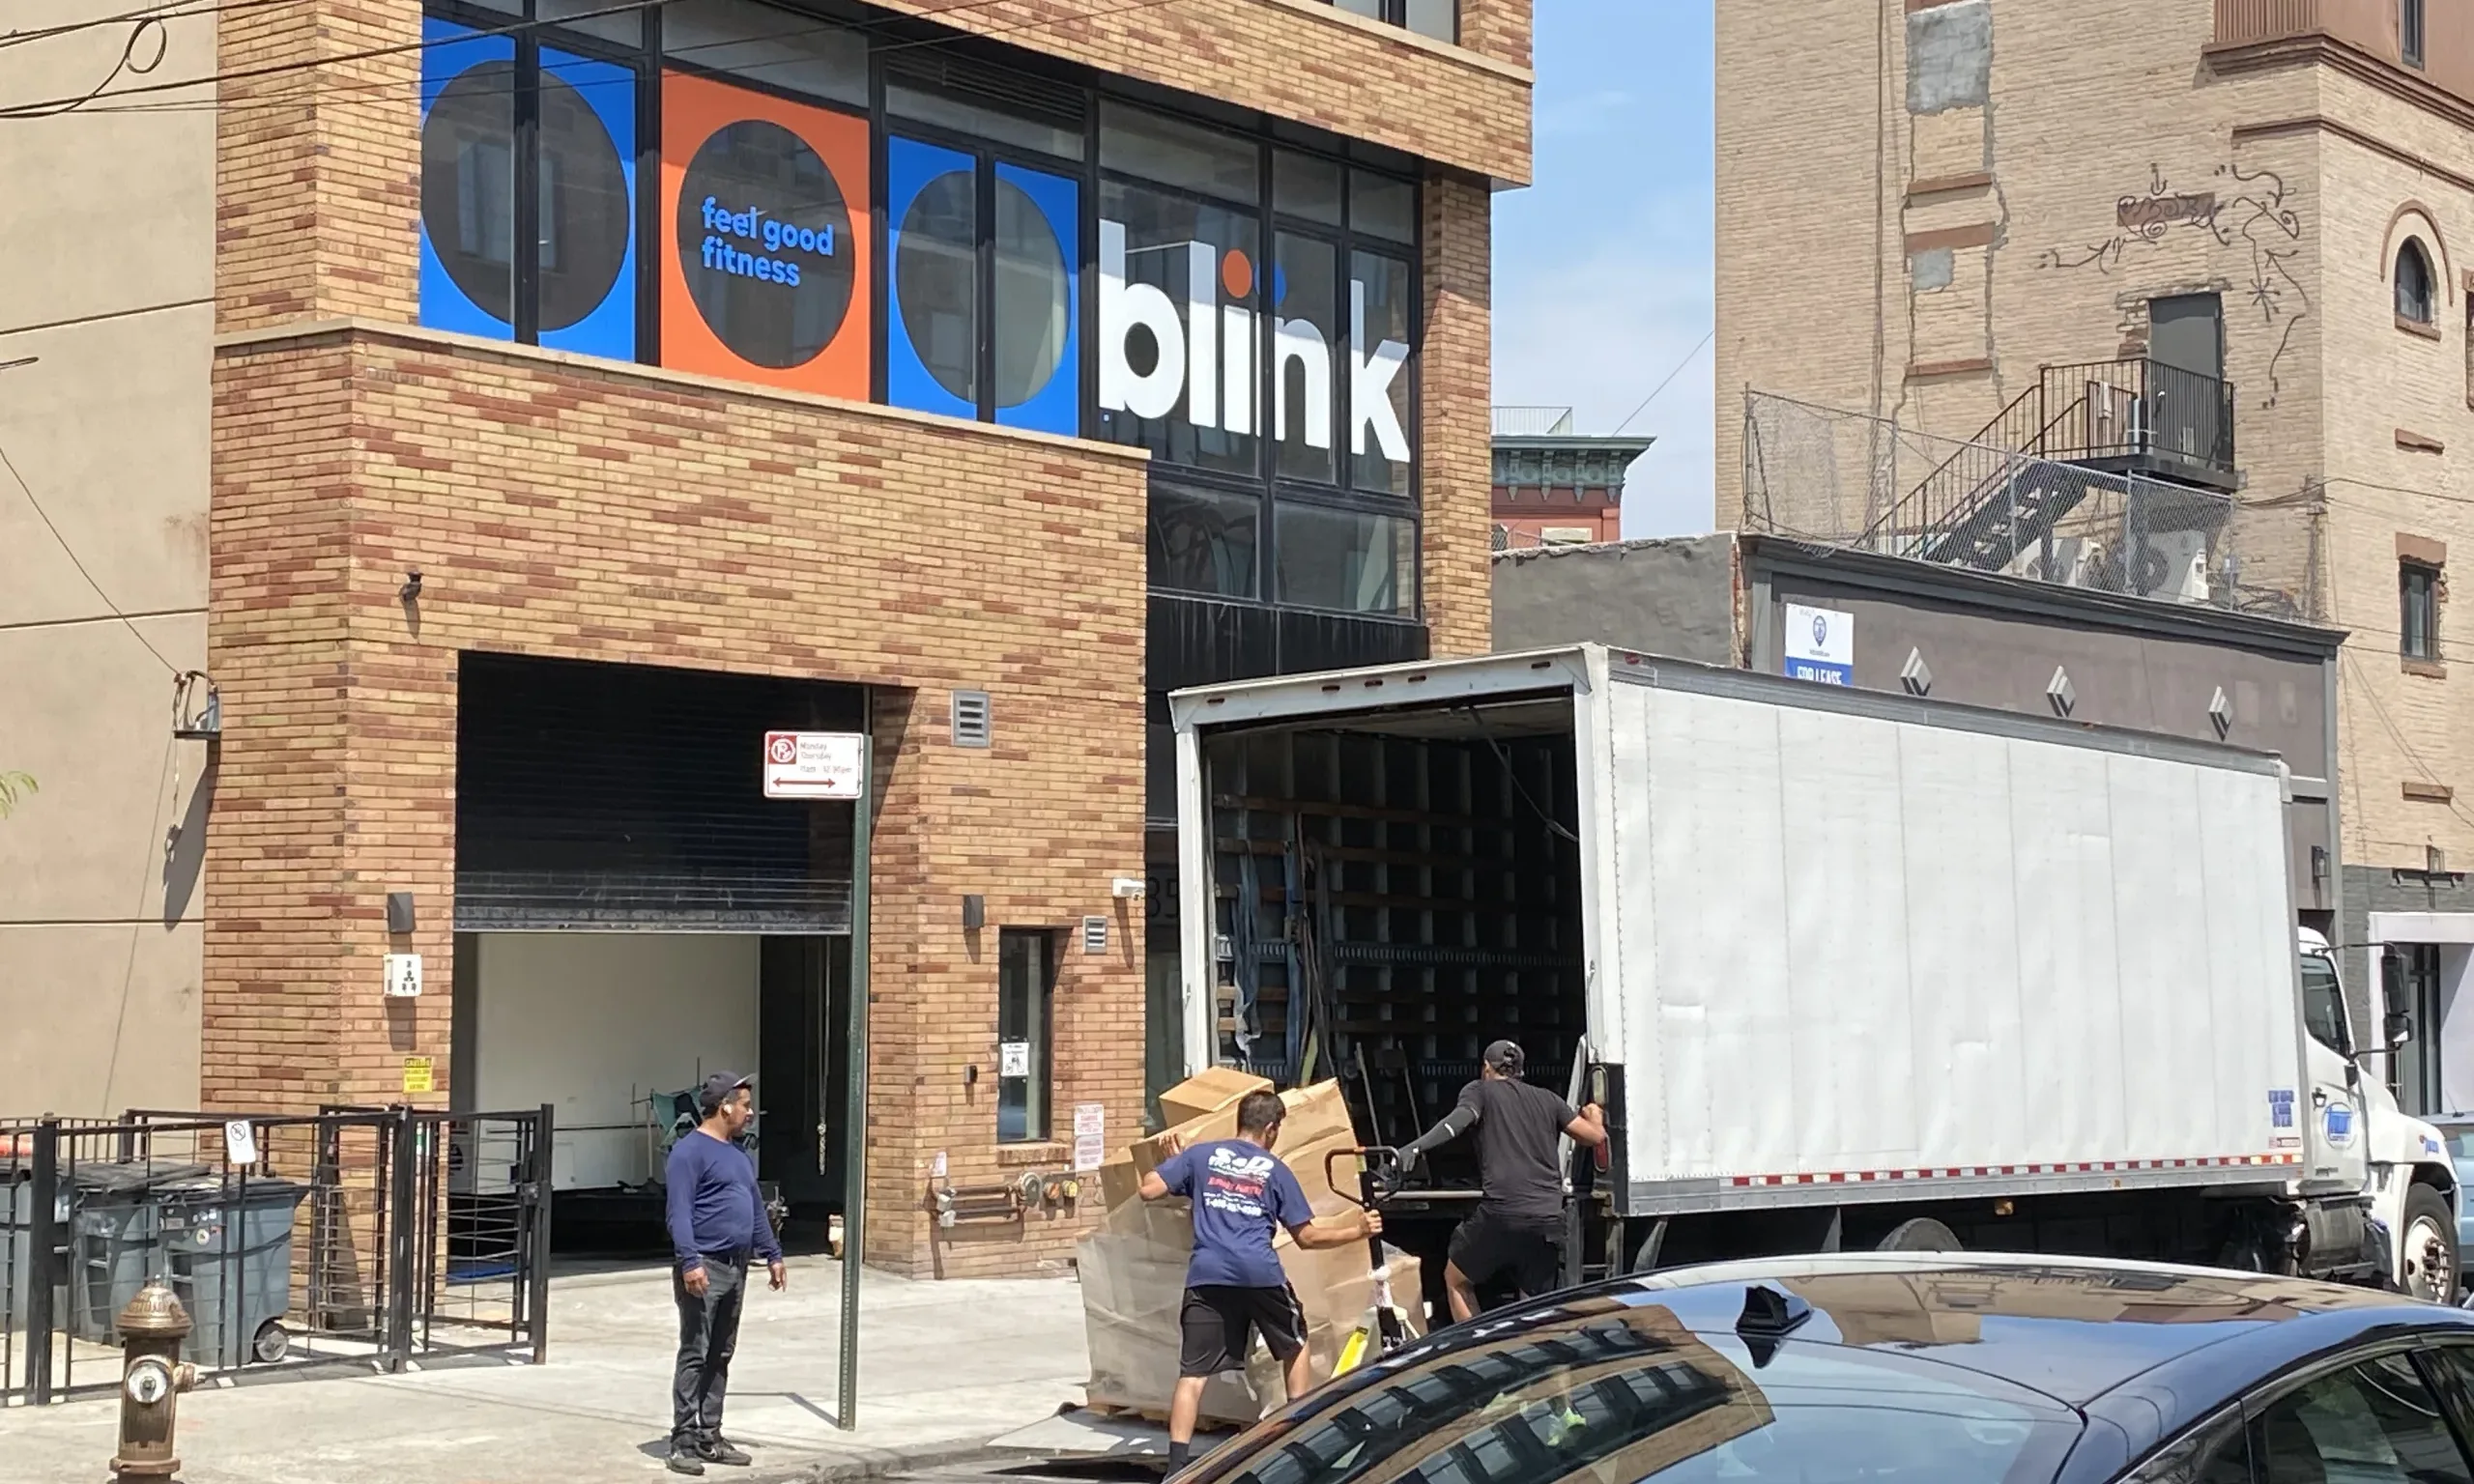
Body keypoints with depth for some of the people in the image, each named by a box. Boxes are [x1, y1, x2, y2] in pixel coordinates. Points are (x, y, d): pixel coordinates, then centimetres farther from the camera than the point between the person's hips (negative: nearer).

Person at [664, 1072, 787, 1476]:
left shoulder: (739, 1153, 18)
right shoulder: (689, 1151, -10)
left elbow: (756, 1209, 25)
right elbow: (680, 1212, -18)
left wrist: (772, 1255, 22)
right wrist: (689, 1262, -26)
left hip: (735, 1268, 9)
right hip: (704, 1268, -9)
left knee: (720, 1356, 11)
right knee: (695, 1355, -7)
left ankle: (710, 1436, 17)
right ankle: (683, 1442, -5)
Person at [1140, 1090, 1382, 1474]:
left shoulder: (1201, 1154, 13)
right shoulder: (1275, 1170, 13)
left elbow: (1149, 1190, 8)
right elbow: (1307, 1236, 13)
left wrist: (1176, 1163, 27)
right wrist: (1357, 1230, 26)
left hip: (1207, 1275, 0)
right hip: (1260, 1273, 0)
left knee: (1192, 1373, -1)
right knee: (1294, 1347, 26)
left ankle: (1177, 1465, -11)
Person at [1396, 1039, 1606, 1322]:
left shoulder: (1481, 1091, 11)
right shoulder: (1547, 1100, 22)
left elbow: (1459, 1120, -11)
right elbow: (1596, 1136, 22)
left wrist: (1418, 1147, -26)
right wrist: (1593, 1114, 45)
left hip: (1500, 1214, -4)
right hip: (1548, 1220, 4)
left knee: (1456, 1280, 20)